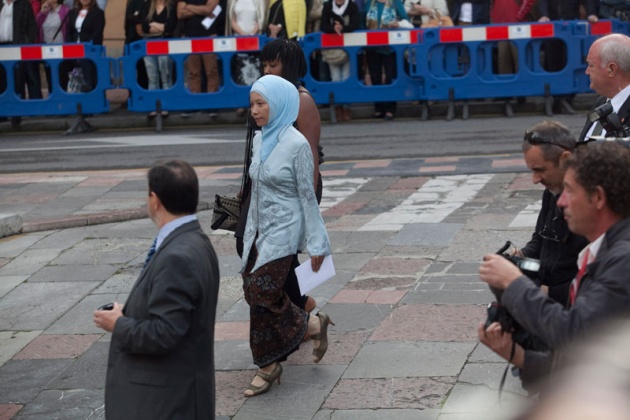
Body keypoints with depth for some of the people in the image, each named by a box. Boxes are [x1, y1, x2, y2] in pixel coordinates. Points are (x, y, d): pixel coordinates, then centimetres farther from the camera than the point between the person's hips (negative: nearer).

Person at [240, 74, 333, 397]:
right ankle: (269, 366, 15)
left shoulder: (296, 144, -14)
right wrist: (250, 232, 17)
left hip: (283, 230, -7)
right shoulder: (260, 140, 8)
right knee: (256, 293, 6)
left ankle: (313, 325, 10)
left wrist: (316, 244, -9)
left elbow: (307, 196, -11)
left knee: (262, 293, -13)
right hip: (259, 231, 7)